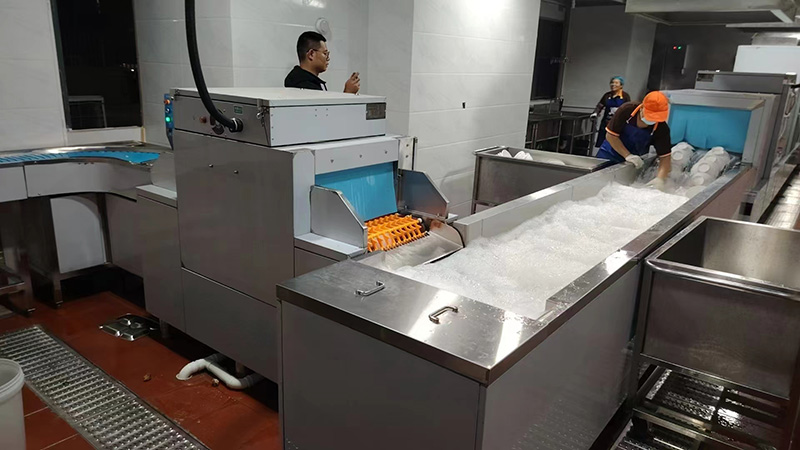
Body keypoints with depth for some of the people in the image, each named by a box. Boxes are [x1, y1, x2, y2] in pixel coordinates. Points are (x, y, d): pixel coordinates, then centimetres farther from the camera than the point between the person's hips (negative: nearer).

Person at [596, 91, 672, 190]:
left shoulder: (662, 129, -23)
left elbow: (665, 156, -22)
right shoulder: (626, 110, -26)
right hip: (611, 153, 0)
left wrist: (660, 178, -40)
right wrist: (627, 155, -26)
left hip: (635, 162, 1)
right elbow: (610, 135, -18)